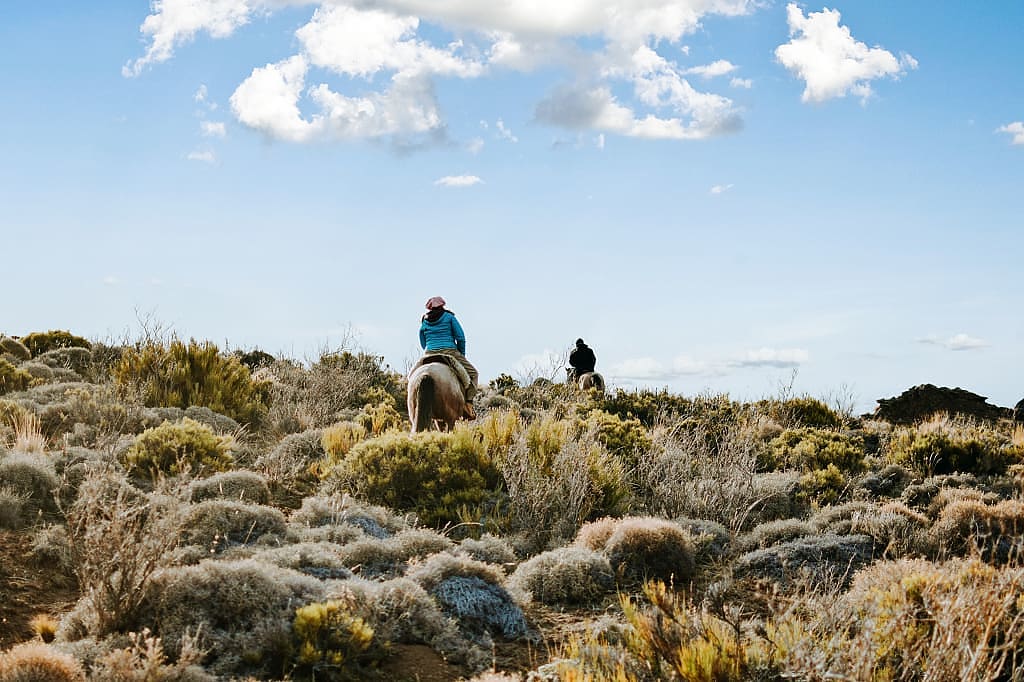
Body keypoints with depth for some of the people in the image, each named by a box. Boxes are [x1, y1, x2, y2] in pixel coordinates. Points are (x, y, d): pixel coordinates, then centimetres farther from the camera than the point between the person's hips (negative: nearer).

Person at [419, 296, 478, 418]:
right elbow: (461, 338, 1)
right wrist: (462, 355, 13)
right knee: (472, 373, 12)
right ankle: (468, 404, -6)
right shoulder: (449, 317, 5)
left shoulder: (424, 322, 14)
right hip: (450, 352, -3)